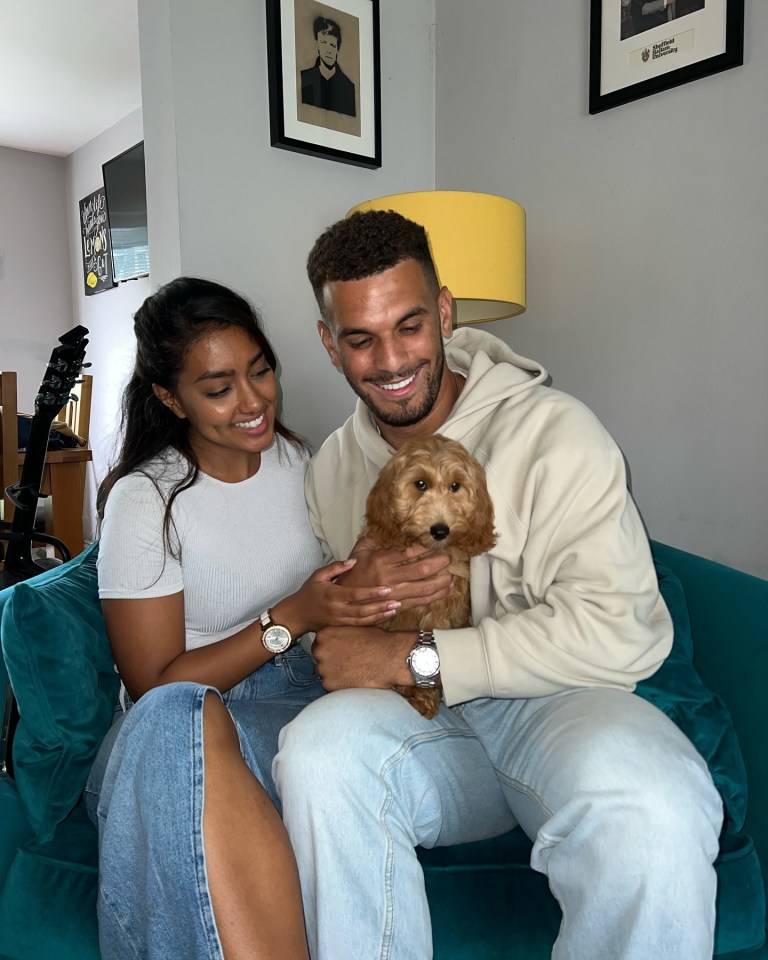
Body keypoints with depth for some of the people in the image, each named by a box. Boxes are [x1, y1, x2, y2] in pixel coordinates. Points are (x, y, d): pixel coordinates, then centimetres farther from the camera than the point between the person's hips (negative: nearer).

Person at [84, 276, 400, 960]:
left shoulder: (301, 461, 6)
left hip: (303, 697, 3)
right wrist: (289, 620, -18)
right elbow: (157, 686, -9)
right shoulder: (146, 500, -8)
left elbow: (345, 581, 19)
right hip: (172, 736, -3)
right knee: (178, 721, -39)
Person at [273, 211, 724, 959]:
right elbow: (324, 636, 15)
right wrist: (347, 595, -11)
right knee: (319, 748, -30)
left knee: (648, 799, -36)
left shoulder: (553, 433, -10)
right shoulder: (331, 469, 9)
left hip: (552, 704, -2)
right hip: (423, 727, 3)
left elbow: (621, 630, -19)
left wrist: (415, 657, -18)